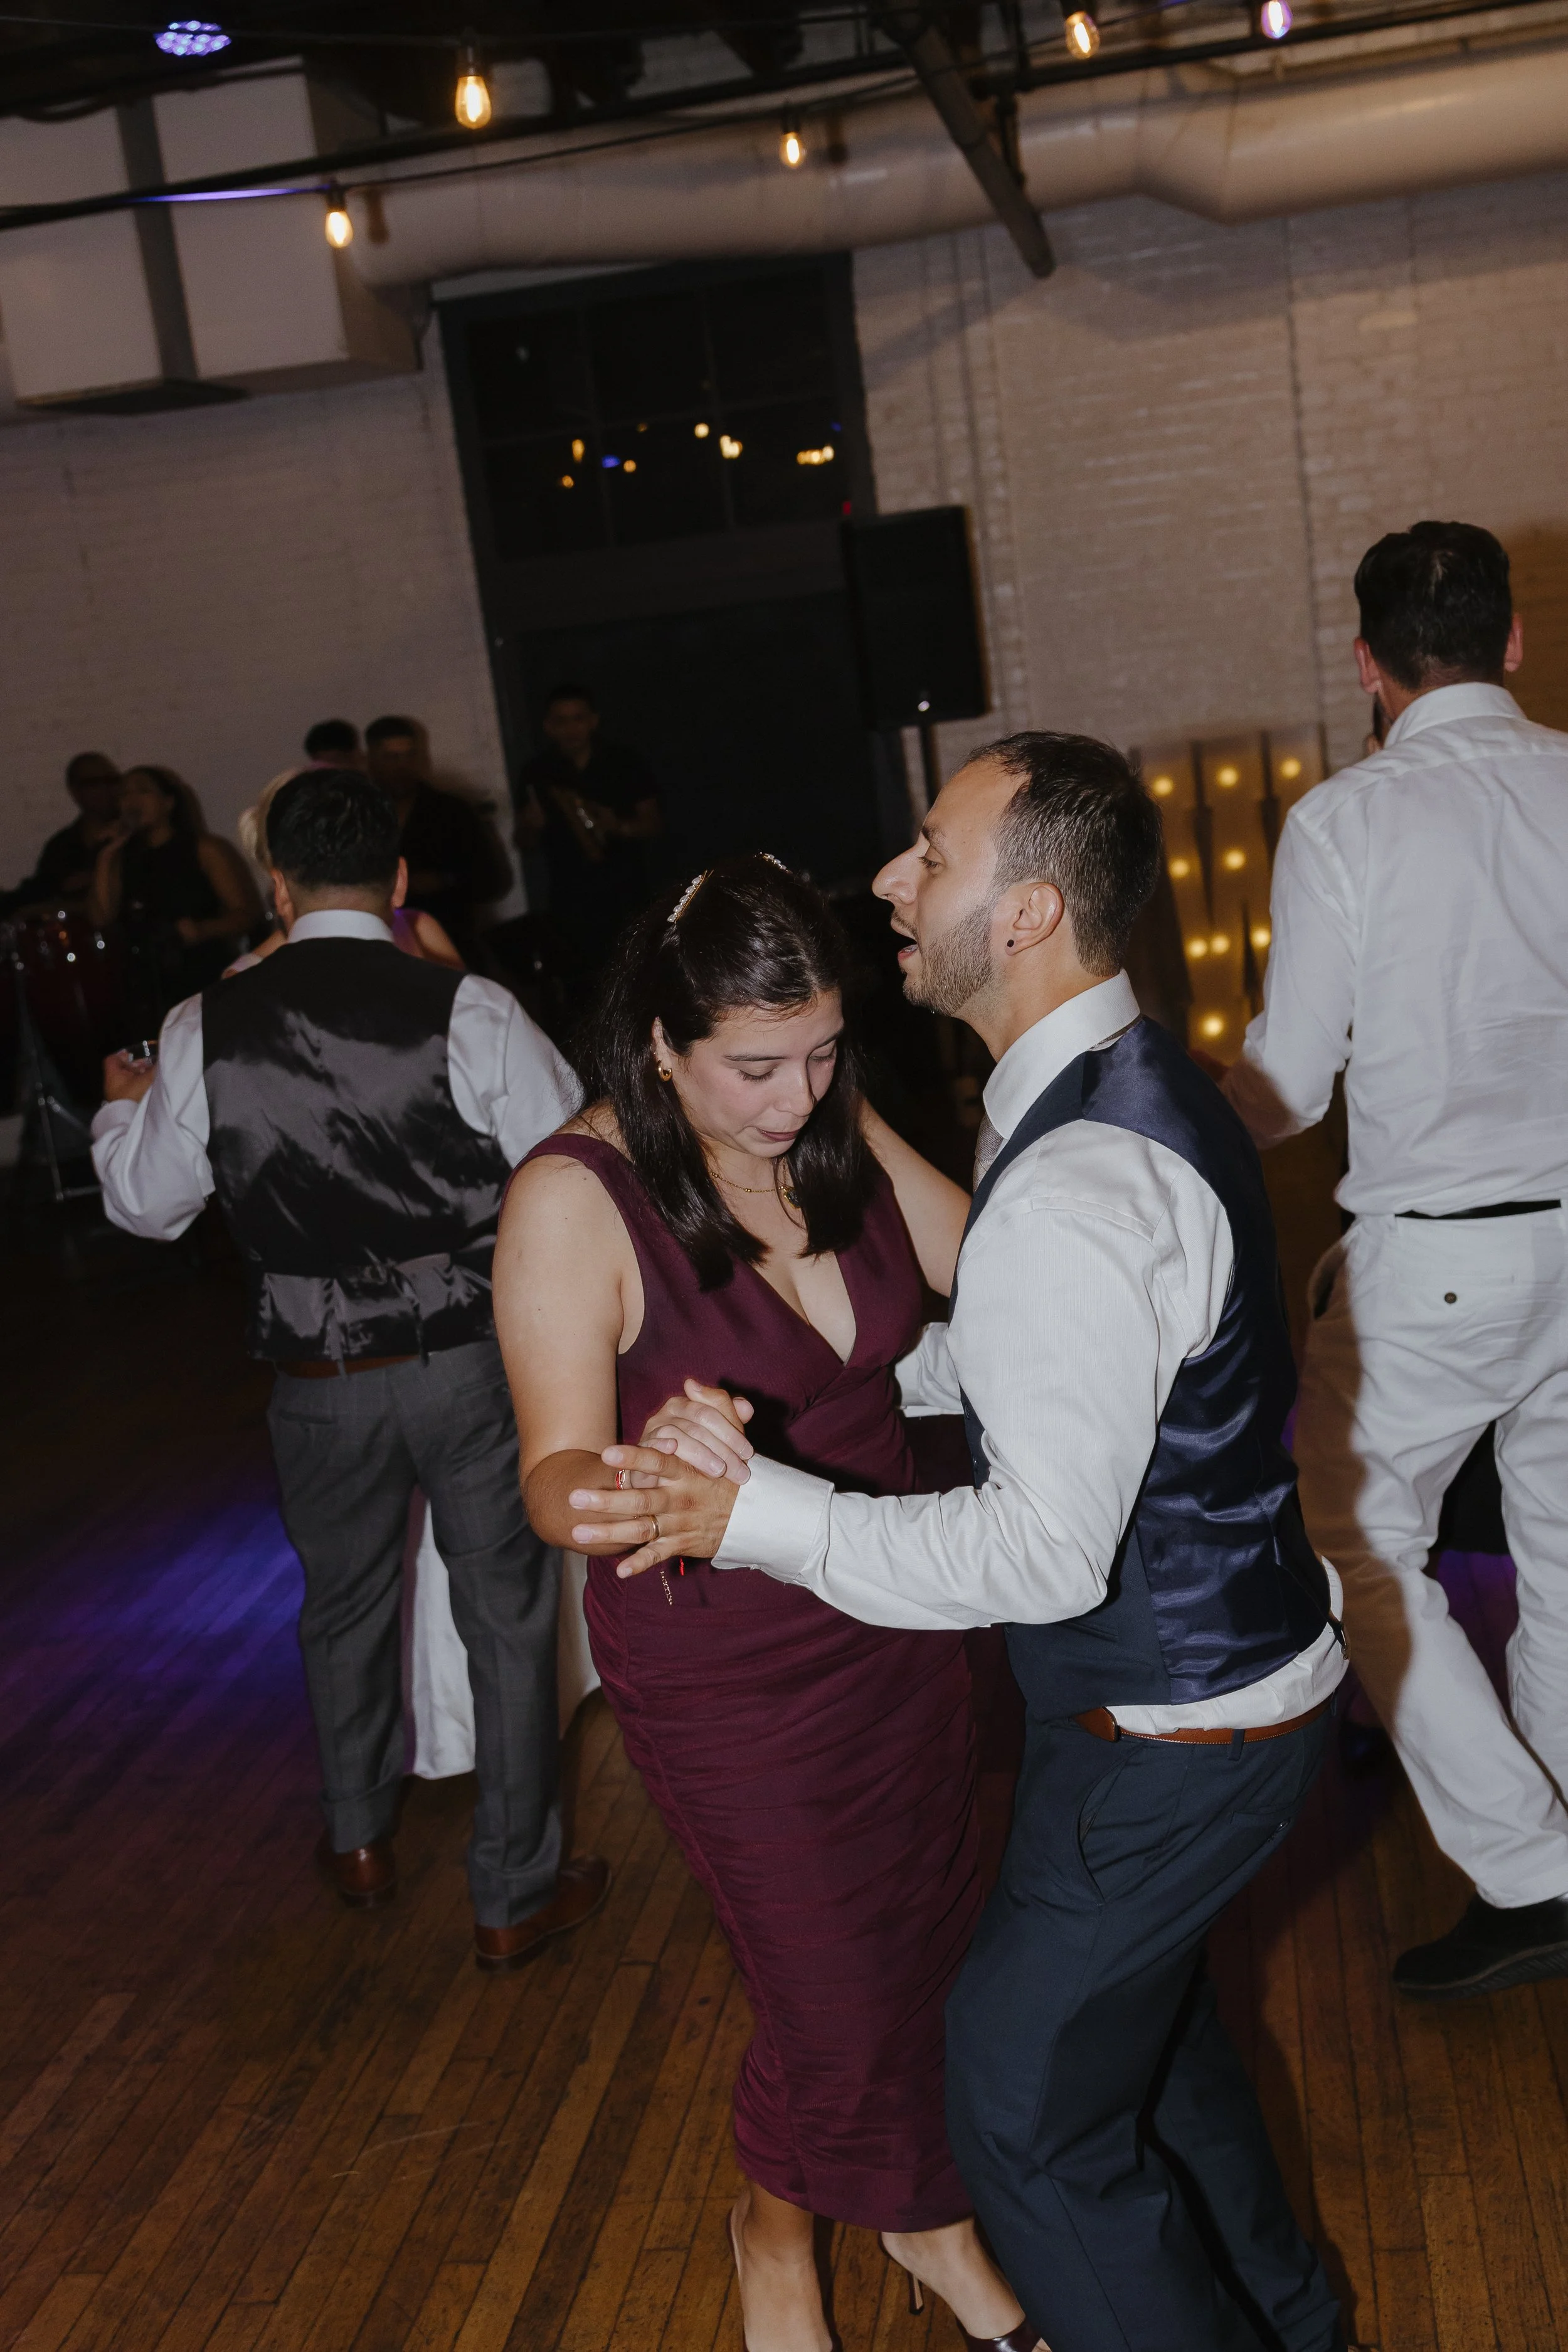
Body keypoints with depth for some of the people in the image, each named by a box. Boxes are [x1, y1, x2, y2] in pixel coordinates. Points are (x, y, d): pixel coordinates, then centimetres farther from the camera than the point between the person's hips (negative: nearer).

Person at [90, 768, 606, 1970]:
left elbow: (146, 1202, 5)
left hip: (321, 1383, 2)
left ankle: (360, 1840, 46)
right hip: (472, 1364, -2)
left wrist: (124, 1110, 26)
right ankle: (516, 1894, 25)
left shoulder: (207, 1029, -8)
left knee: (345, 1608, 25)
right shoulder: (469, 1011, -16)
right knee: (507, 1618, 14)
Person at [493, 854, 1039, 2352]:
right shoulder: (575, 1199, -22)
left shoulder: (842, 1137, -6)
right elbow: (556, 1473, -25)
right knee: (837, 2007, 6)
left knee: (935, 1940, 18)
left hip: (893, 1610, 5)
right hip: (727, 1667, -5)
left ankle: (930, 2217, 48)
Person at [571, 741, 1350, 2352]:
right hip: (1235, 1660, 10)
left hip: (1170, 1735, -10)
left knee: (1027, 2109, 8)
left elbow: (1045, 1552, -29)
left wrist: (759, 1515, -26)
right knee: (1138, 2008, 30)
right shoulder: (1131, 1081, 1)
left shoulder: (1076, 1192, -32)